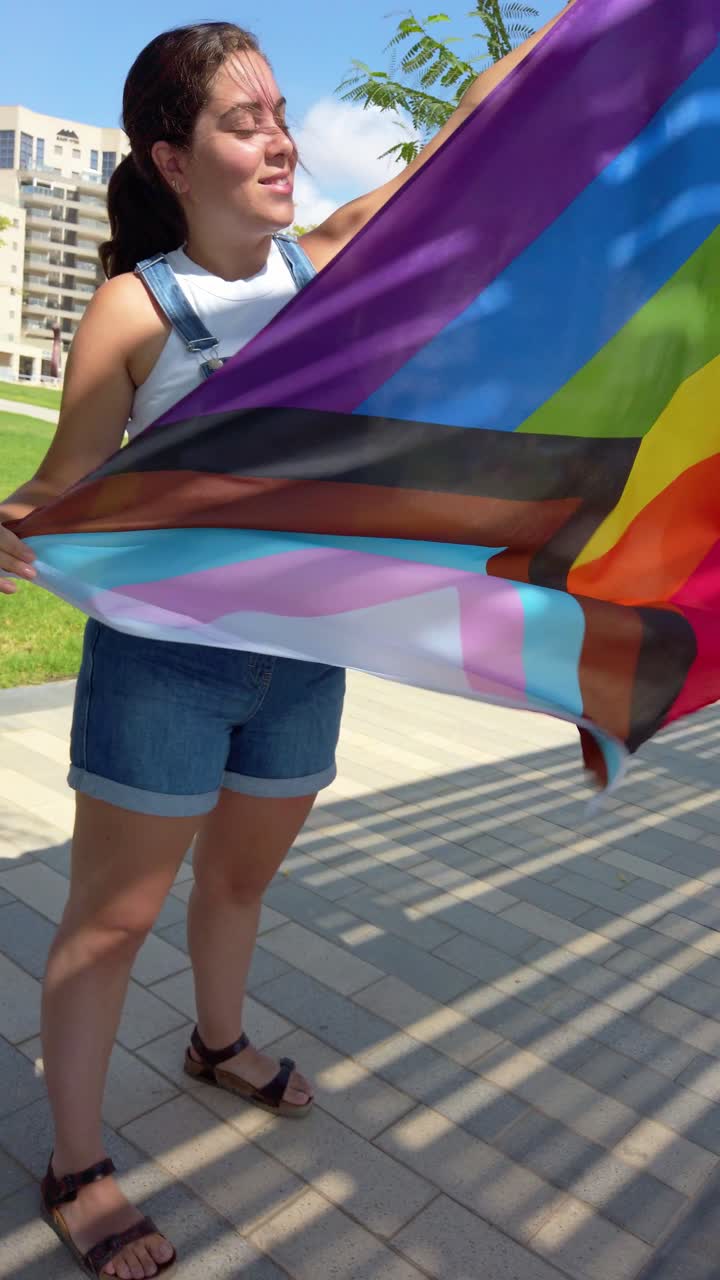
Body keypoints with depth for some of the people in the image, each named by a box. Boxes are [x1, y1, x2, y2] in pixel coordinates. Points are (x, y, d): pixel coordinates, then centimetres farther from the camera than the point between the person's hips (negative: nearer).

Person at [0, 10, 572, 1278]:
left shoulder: (317, 261, 3)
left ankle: (219, 1044, 51)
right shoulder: (135, 308, -10)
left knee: (242, 874, 24)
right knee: (112, 914, 7)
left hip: (301, 655, 5)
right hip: (164, 656, -5)